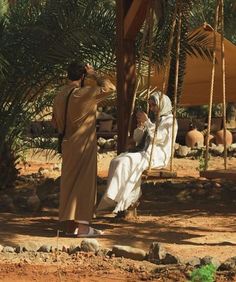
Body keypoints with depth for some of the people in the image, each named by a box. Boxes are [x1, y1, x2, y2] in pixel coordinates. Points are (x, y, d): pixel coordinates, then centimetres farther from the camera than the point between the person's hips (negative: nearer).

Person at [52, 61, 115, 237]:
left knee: (69, 182, 11)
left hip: (67, 144, 7)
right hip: (83, 146, -7)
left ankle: (70, 225, 14)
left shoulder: (60, 96, 5)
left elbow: (55, 122, 15)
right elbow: (110, 87, -15)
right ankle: (82, 225, -5)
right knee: (84, 182, -3)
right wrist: (95, 75, -4)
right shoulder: (84, 93, -17)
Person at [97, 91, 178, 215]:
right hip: (144, 152, 8)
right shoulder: (153, 120, 26)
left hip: (157, 155, -8)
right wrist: (140, 126, 4)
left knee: (126, 162, -29)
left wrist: (147, 122, -13)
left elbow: (159, 137, -14)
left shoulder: (170, 121, 3)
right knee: (116, 161, -17)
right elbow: (137, 139, 23)